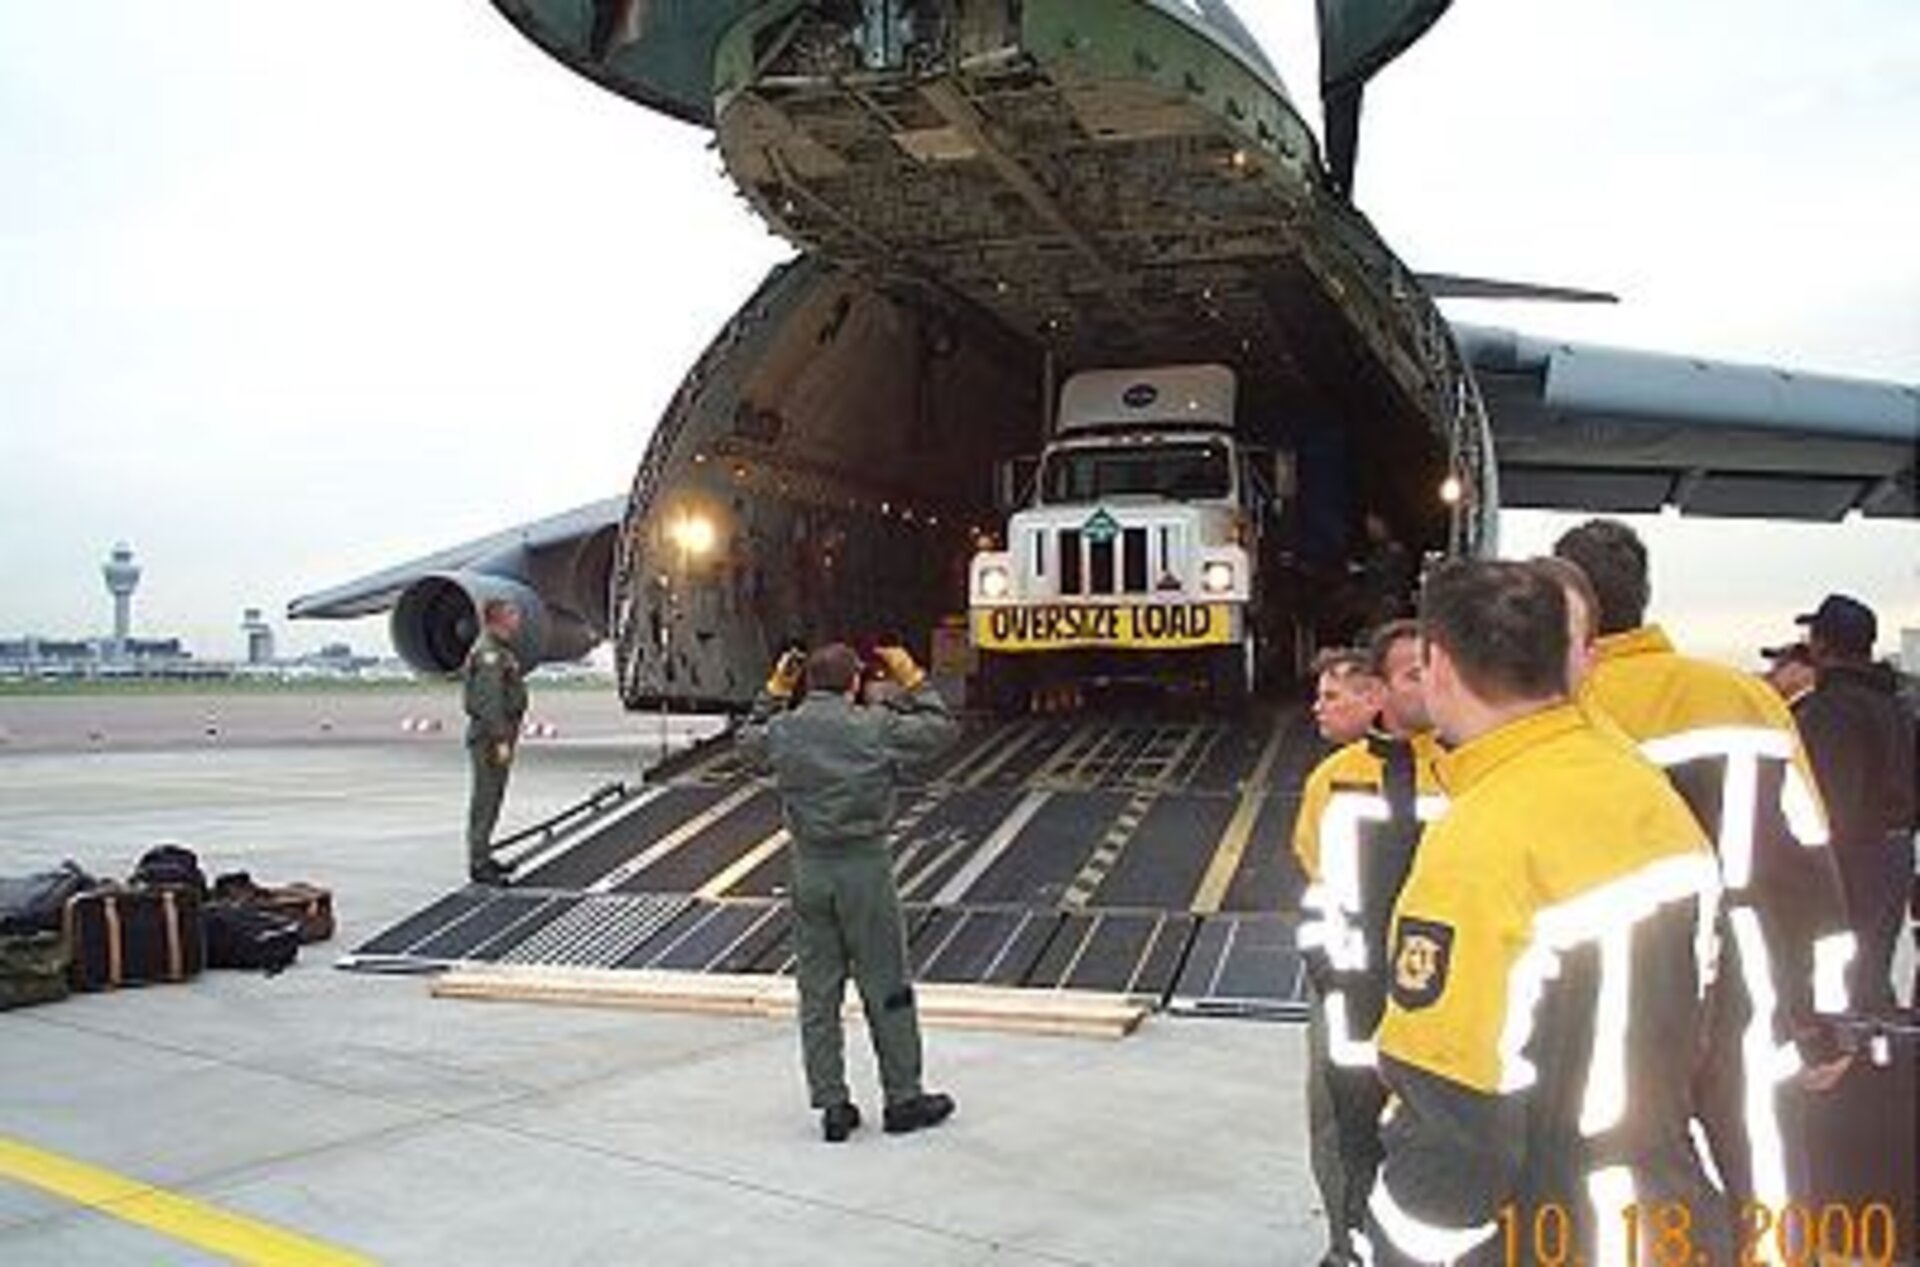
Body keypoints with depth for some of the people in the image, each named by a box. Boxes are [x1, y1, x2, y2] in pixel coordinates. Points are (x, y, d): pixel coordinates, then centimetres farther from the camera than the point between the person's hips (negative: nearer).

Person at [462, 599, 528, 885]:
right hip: (489, 736, -10)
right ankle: (478, 865, -3)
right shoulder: (488, 653, -17)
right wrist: (501, 740, -25)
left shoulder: (499, 651, 17)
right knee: (485, 800, -7)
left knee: (492, 797, 15)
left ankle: (483, 857, 24)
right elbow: (489, 701, -23)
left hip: (498, 733, 10)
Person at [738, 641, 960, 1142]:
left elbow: (748, 740, 22)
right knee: (886, 990, 8)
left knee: (817, 995, 11)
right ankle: (903, 1099, 18)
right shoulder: (877, 727, -10)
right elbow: (942, 729, 3)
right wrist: (913, 681, 11)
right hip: (865, 865, -3)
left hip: (809, 870, 3)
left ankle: (831, 1106, 16)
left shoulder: (783, 730, -1)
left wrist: (775, 691, 25)